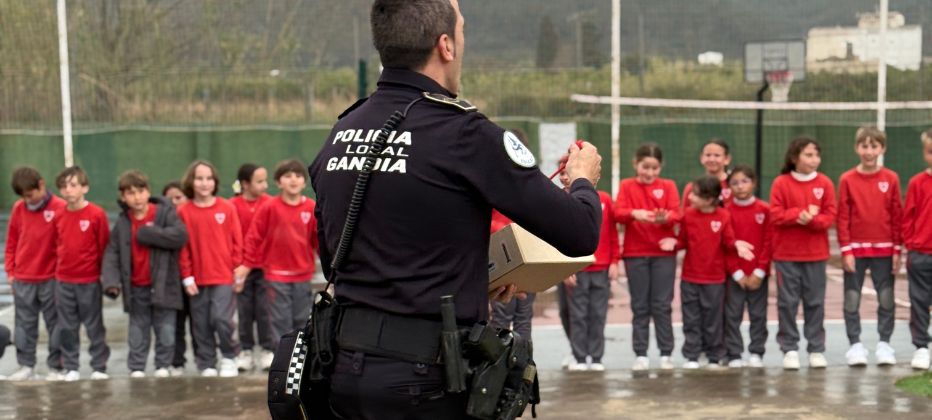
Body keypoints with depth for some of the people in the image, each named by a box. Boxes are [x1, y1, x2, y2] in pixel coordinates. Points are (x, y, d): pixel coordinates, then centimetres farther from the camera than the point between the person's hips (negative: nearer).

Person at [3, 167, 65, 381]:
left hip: (51, 279, -4)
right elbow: (11, 242, 11)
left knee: (55, 323, 5)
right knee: (24, 324, 10)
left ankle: (56, 367, 13)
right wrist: (10, 270, 7)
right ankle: (26, 366, 19)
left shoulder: (60, 208, -10)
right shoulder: (18, 208, 3)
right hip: (22, 280, 4)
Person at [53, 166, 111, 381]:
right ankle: (71, 368, 20)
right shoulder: (59, 215, 3)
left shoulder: (97, 214, -11)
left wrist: (105, 274, -4)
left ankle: (99, 367, 14)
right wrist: (60, 267, 10)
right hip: (63, 281, 4)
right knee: (66, 327, 10)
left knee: (94, 326, 5)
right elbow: (57, 244, 14)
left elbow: (104, 246, -6)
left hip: (90, 281, -4)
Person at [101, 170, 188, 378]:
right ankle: (136, 369, 18)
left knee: (166, 332, 4)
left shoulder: (165, 212, -7)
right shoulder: (122, 222, 3)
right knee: (138, 334, 10)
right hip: (136, 289, 3)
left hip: (163, 285, -3)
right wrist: (111, 280, -15)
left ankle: (163, 366, 17)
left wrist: (147, 233, -20)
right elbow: (112, 253, 0)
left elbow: (180, 236, -23)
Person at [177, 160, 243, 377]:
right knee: (201, 324, 5)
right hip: (198, 279, 1)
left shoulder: (227, 208, 1)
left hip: (224, 277, -1)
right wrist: (187, 277, -2)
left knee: (222, 318, -12)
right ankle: (206, 365, 18)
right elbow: (182, 247, 2)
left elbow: (237, 242, 3)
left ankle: (229, 357, 11)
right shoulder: (184, 212, 1)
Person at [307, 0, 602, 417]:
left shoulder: (339, 134, 6)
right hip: (423, 379, -7)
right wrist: (583, 180, 14)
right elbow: (581, 234, -10)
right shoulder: (463, 132, -14)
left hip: (344, 365, 7)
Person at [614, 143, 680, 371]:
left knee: (662, 305, 1)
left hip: (664, 252, 0)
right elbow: (618, 213, -9)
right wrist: (634, 213, -31)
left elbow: (676, 214, -7)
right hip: (635, 253, 0)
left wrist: (665, 217, -30)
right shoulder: (626, 186, 5)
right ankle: (640, 355, 9)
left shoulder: (668, 186, 6)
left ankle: (666, 354, 8)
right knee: (640, 306, 5)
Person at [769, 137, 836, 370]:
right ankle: (790, 349, 10)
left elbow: (830, 217, -2)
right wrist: (799, 214, -22)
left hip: (816, 254, 2)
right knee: (788, 302, 2)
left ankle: (816, 349, 14)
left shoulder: (824, 183, 2)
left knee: (815, 302, 6)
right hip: (786, 254, -1)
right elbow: (776, 215, -9)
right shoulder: (781, 183, -3)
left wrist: (811, 219, -20)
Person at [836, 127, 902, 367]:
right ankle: (855, 344, 12)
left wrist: (897, 250, -1)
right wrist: (846, 250, -7)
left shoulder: (891, 179, 1)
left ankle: (884, 343, 16)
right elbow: (842, 217, -2)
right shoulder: (847, 180, -1)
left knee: (886, 300, 5)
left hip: (884, 250, 1)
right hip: (855, 250, -1)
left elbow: (897, 216, 3)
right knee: (852, 300, 3)